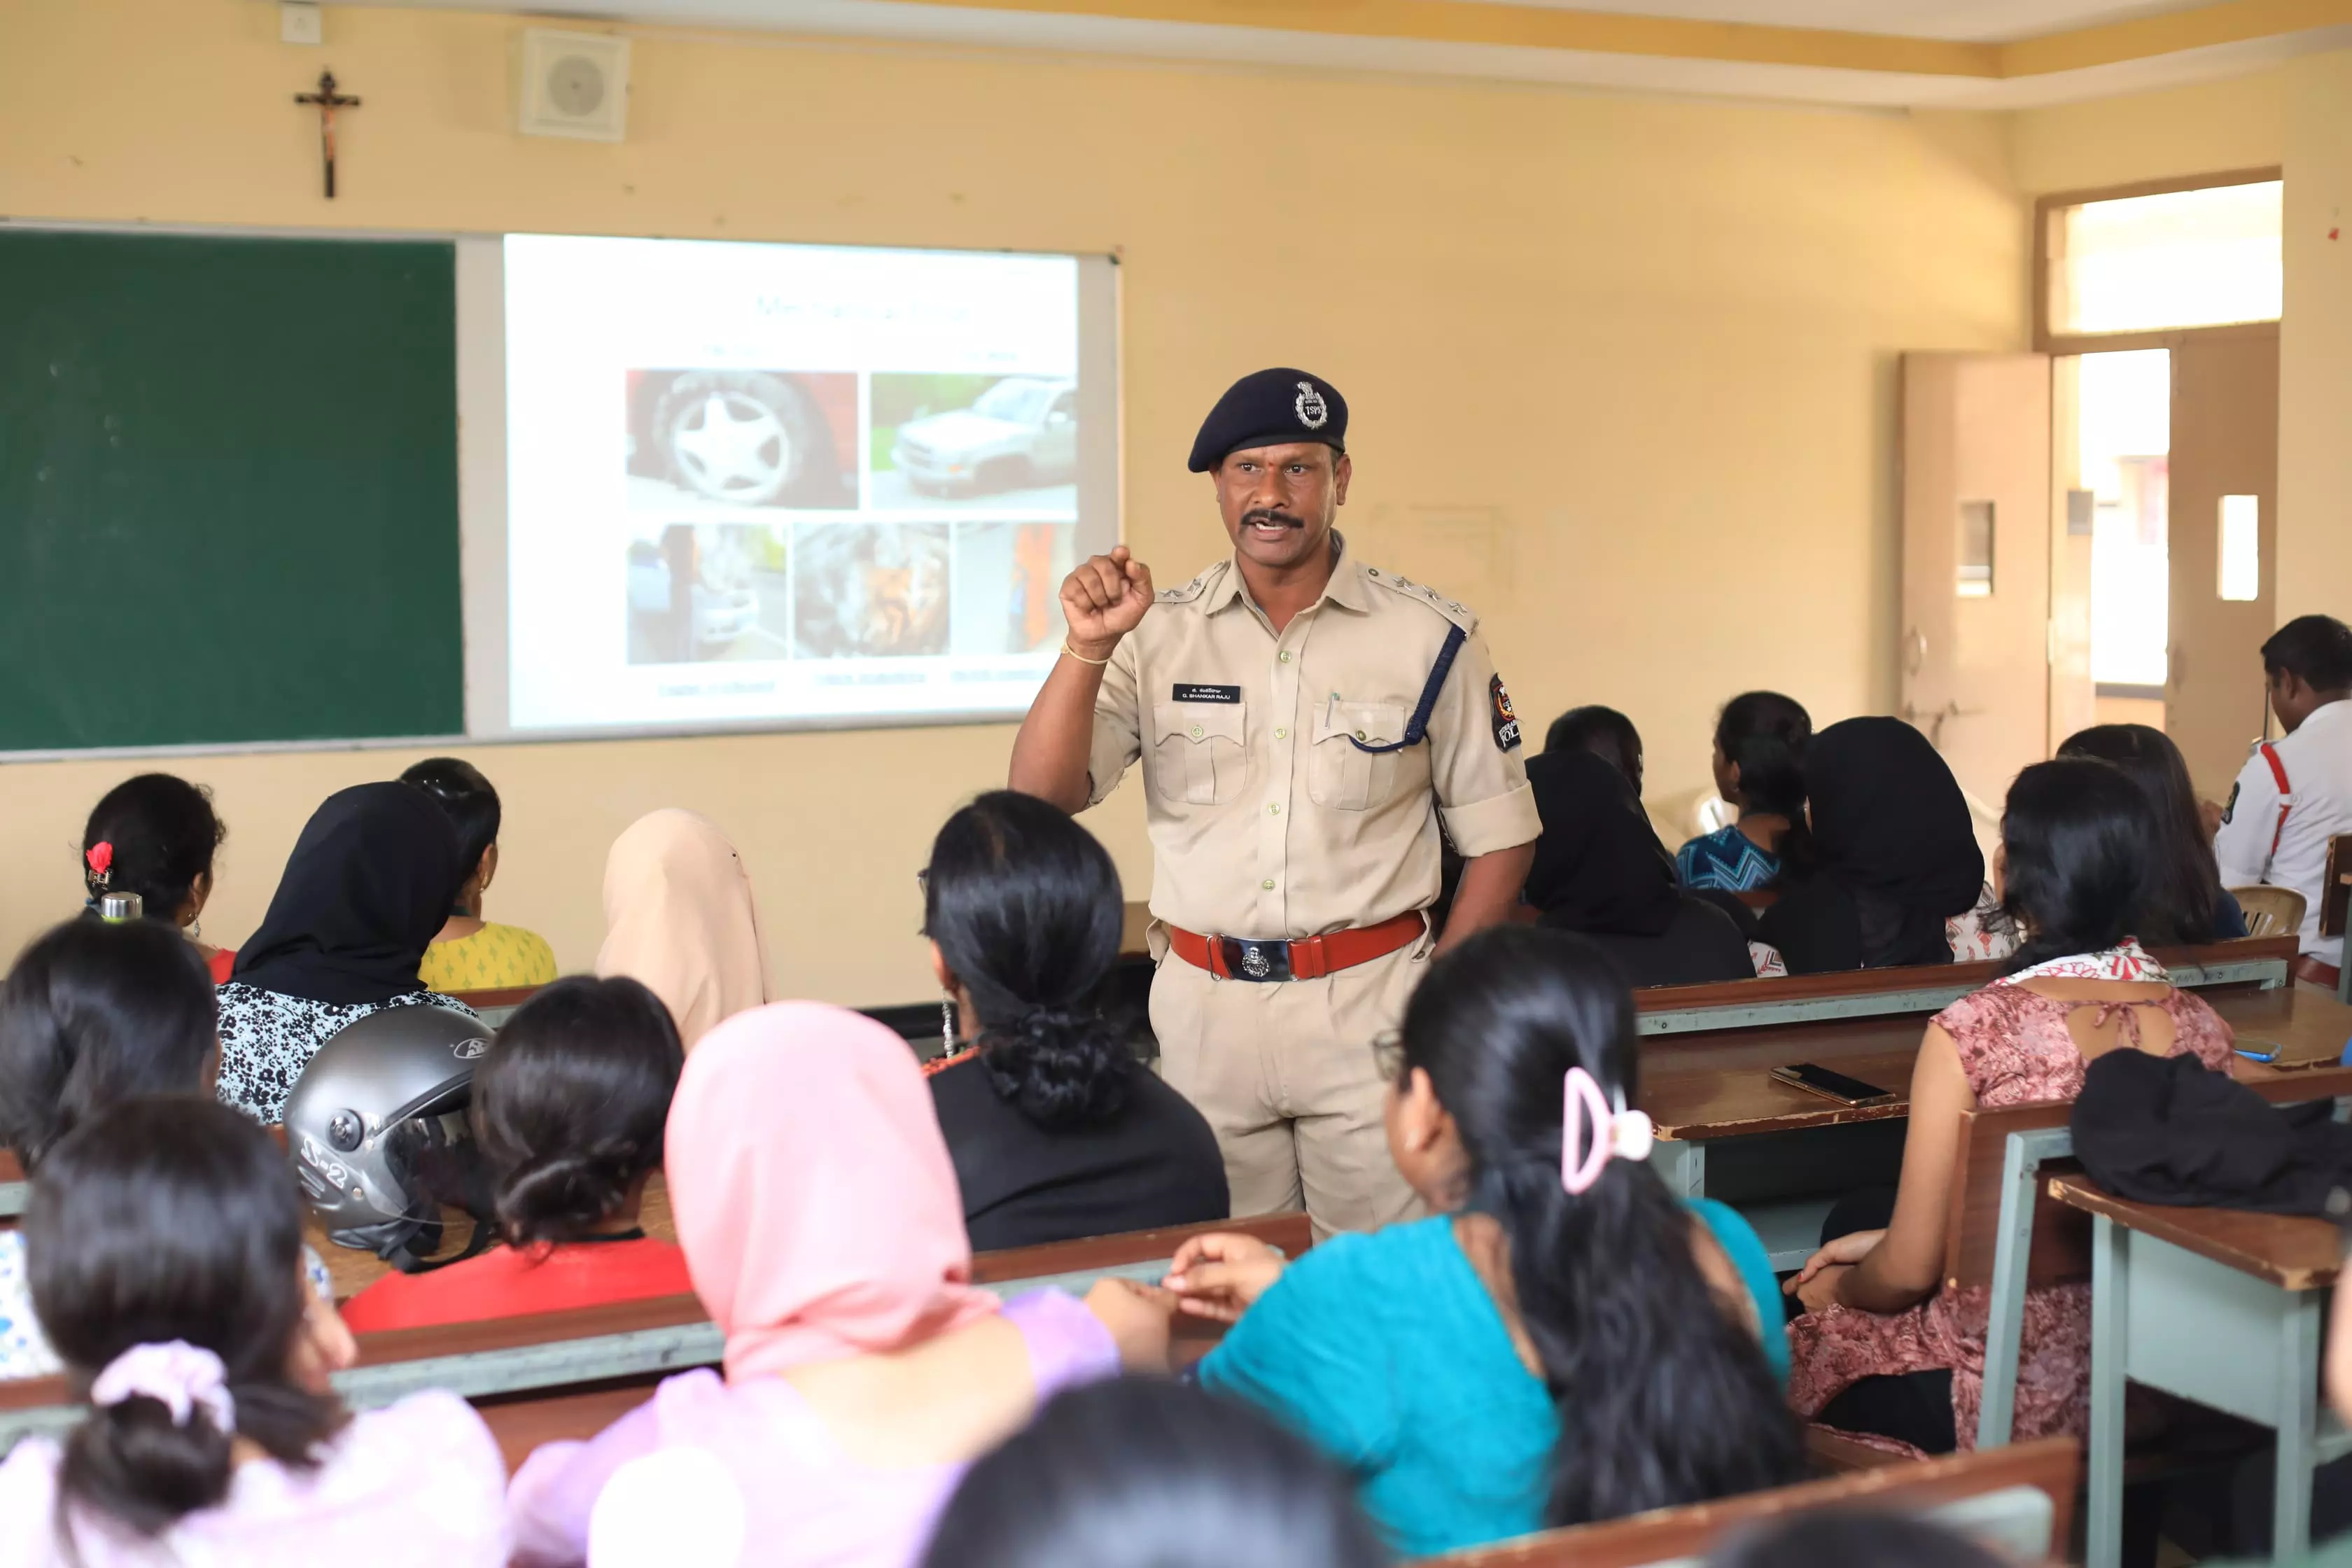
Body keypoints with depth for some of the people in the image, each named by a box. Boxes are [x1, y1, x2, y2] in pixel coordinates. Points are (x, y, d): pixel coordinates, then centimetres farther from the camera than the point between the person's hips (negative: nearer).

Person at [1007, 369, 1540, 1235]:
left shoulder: (1430, 637, 0)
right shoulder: (1159, 634, 3)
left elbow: (1498, 836, 4)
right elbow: (1041, 795, -5)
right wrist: (1087, 647, -18)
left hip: (1369, 1007, -2)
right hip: (1203, 1009, 2)